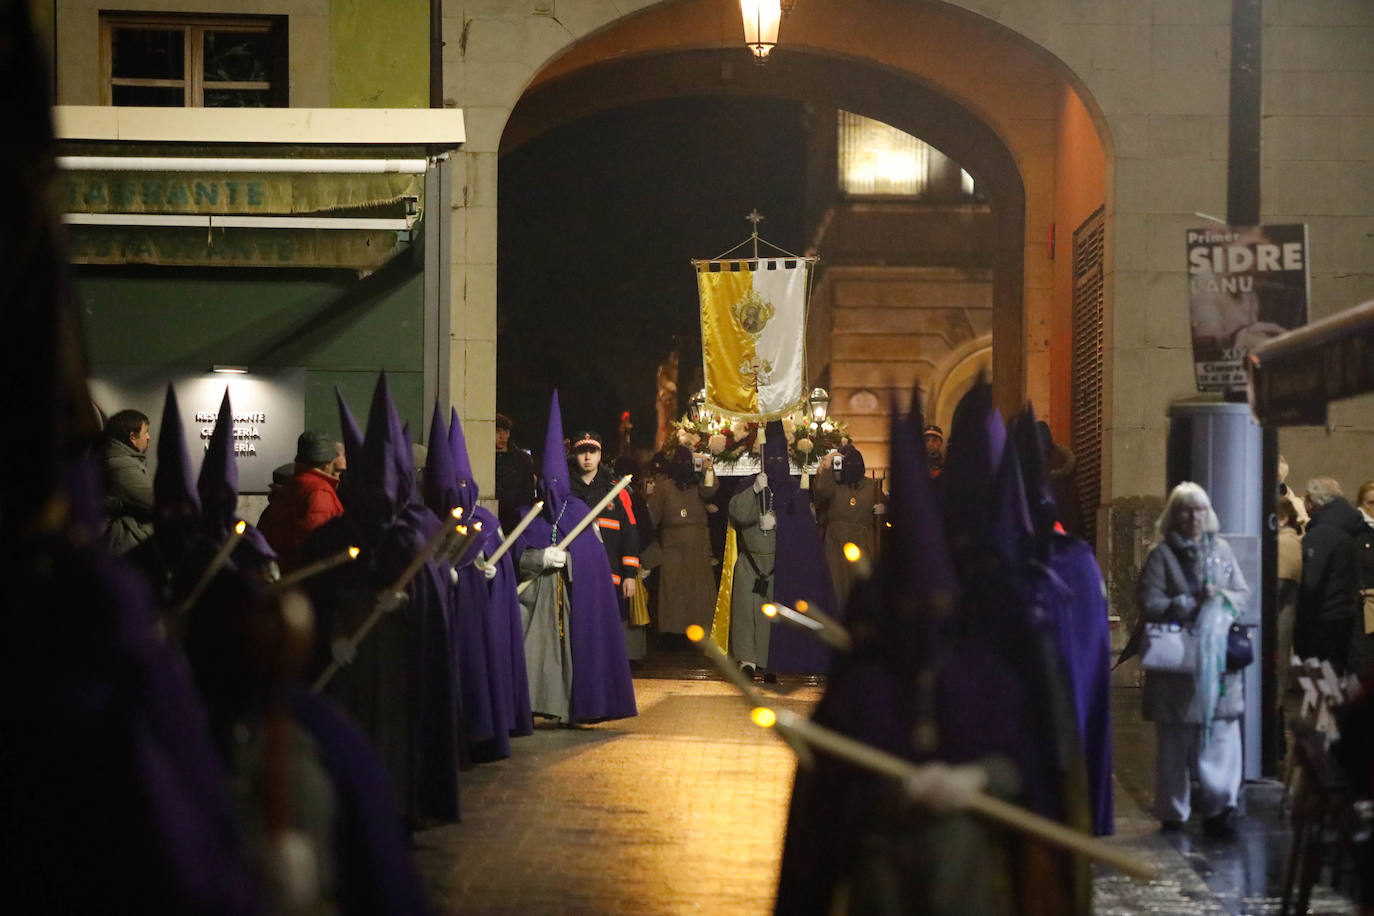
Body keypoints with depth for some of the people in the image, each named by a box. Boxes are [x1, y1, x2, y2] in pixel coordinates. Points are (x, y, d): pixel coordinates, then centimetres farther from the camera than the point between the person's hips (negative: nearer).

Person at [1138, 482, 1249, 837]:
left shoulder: (1221, 550, 14)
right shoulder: (1162, 555, 2)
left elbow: (1243, 593, 16)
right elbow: (1150, 604, -7)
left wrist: (1221, 598, -5)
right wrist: (1193, 604, -14)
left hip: (1219, 657, 3)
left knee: (1222, 734, -7)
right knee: (1176, 740, 2)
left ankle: (1220, 807, -9)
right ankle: (1173, 812, 11)